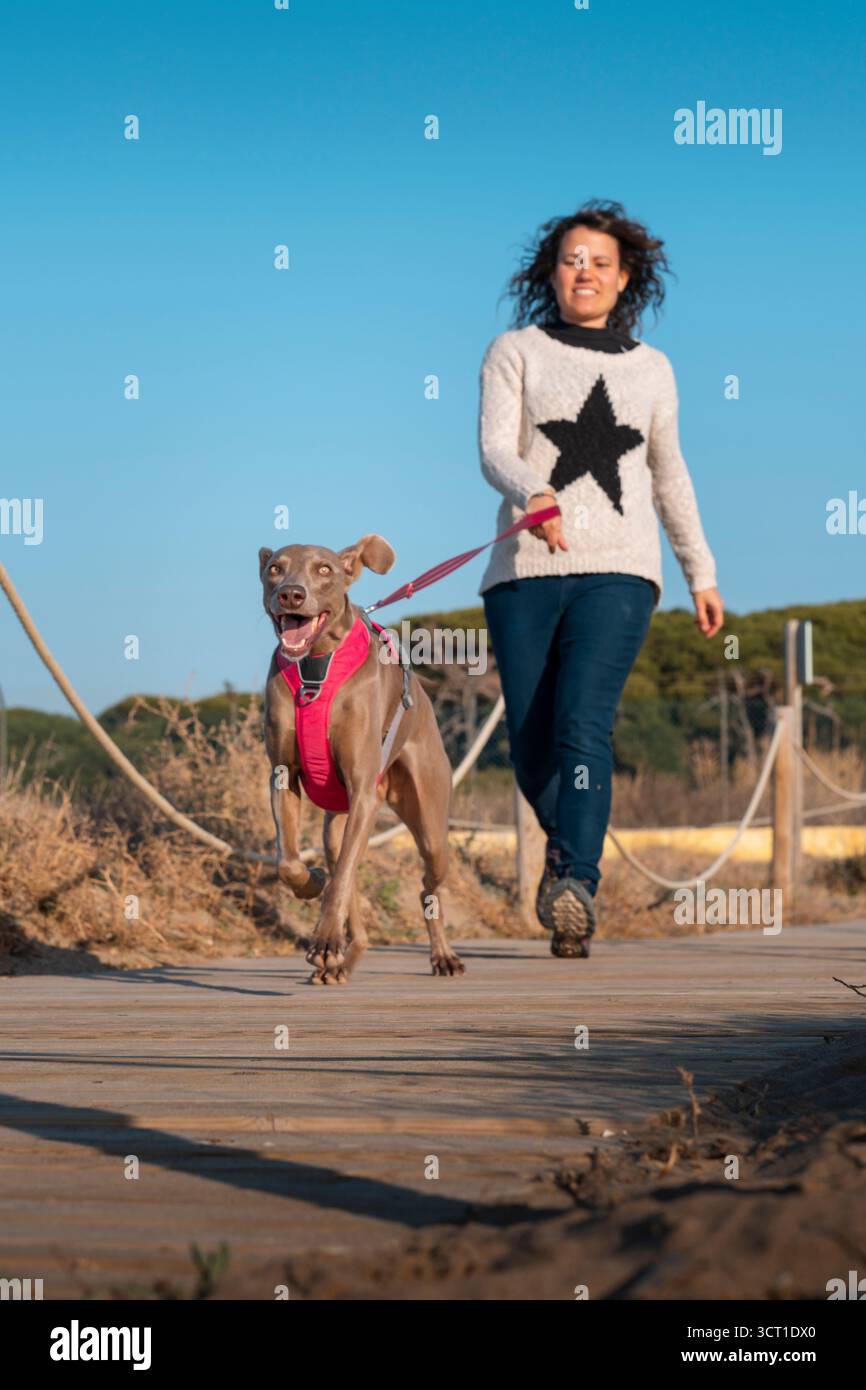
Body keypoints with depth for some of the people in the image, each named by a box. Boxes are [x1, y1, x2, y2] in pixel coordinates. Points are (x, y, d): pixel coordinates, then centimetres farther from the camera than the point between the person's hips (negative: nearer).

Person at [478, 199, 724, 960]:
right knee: (532, 749, 2)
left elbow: (669, 474, 26)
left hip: (618, 570, 0)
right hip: (526, 569, 0)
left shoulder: (650, 368, 14)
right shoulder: (515, 352, 7)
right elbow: (495, 450, -8)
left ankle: (575, 891, -30)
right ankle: (569, 838, 33)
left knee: (583, 726, -20)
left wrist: (702, 572, 28)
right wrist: (533, 495, -30)